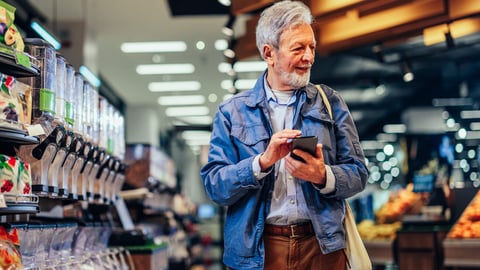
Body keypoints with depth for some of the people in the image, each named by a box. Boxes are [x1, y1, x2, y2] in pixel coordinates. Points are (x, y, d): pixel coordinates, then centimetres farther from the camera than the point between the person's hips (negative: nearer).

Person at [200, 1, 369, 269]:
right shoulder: (233, 112, 0)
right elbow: (214, 186, -7)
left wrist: (323, 176, -19)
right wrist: (262, 162, -21)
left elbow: (358, 174, 1)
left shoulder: (330, 103, 4)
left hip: (322, 246, 1)